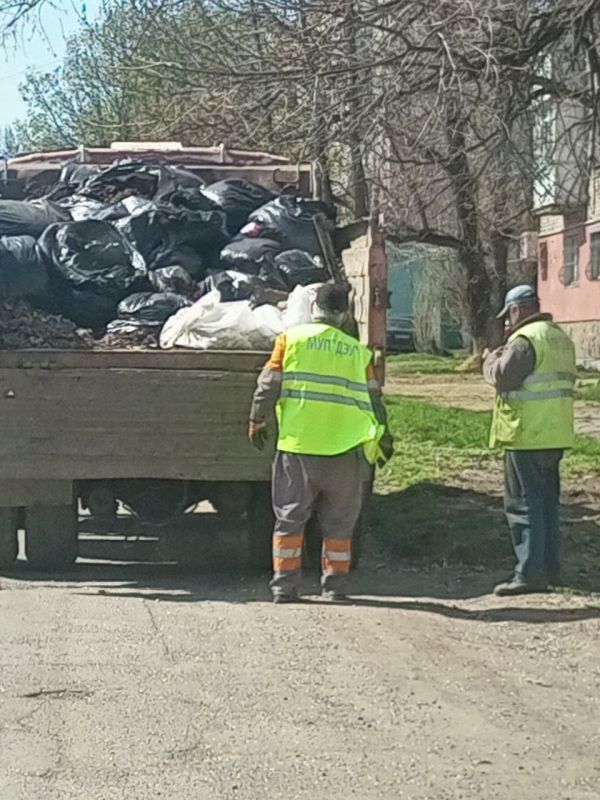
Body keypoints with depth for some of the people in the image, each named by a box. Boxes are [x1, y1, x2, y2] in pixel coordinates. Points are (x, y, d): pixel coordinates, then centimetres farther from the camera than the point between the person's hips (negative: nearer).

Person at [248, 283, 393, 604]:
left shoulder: (291, 338, 3)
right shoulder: (358, 351, 8)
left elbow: (269, 385, 0)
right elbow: (374, 399, 11)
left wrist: (257, 421, 11)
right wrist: (382, 438, 20)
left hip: (297, 445, -1)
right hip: (344, 450, 1)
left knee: (290, 518, 8)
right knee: (338, 523, 11)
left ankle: (284, 585, 8)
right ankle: (335, 586, 13)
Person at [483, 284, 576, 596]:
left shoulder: (525, 339, -16)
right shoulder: (561, 338, 14)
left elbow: (502, 377, -22)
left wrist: (490, 359, 0)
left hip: (527, 435, -9)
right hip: (554, 435, 9)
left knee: (523, 504, -4)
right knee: (547, 502, 16)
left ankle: (531, 573, -6)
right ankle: (550, 567, 23)